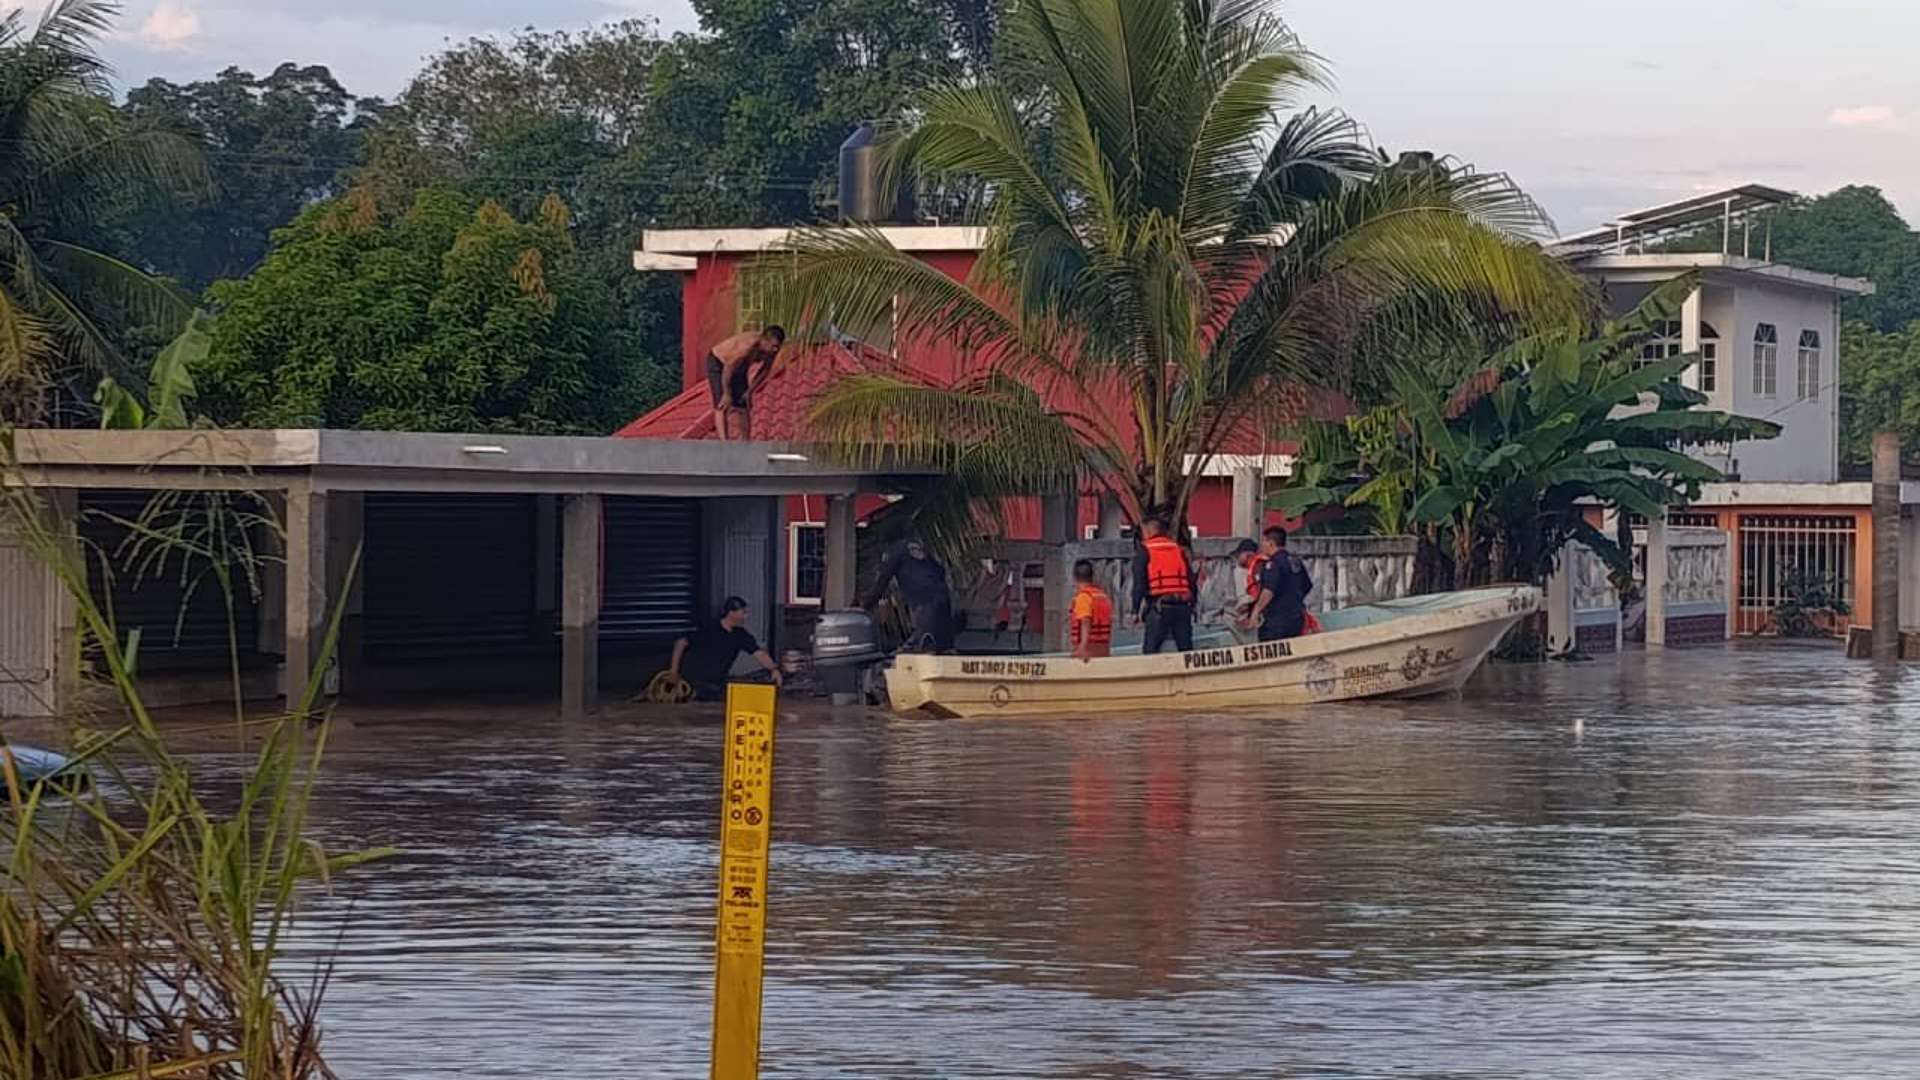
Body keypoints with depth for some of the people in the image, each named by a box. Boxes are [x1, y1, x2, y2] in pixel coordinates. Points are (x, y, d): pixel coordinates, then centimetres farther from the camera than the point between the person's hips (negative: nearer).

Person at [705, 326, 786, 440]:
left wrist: (750, 391, -1)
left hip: (738, 367, 8)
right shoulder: (749, 345, -40)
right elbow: (728, 368, -32)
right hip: (718, 363, -8)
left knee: (745, 407, 5)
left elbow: (764, 370, 2)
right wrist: (727, 394, -23)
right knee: (722, 405, -17)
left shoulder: (771, 350, -17)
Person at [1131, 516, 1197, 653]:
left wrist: (1136, 610, 1)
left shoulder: (1144, 550, 4)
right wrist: (1191, 605, 20)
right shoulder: (1179, 550, 18)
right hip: (1182, 605, 4)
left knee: (1151, 649, -2)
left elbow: (1139, 583, -3)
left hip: (1159, 606, -4)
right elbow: (1192, 582, 15)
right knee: (1186, 649, 7)